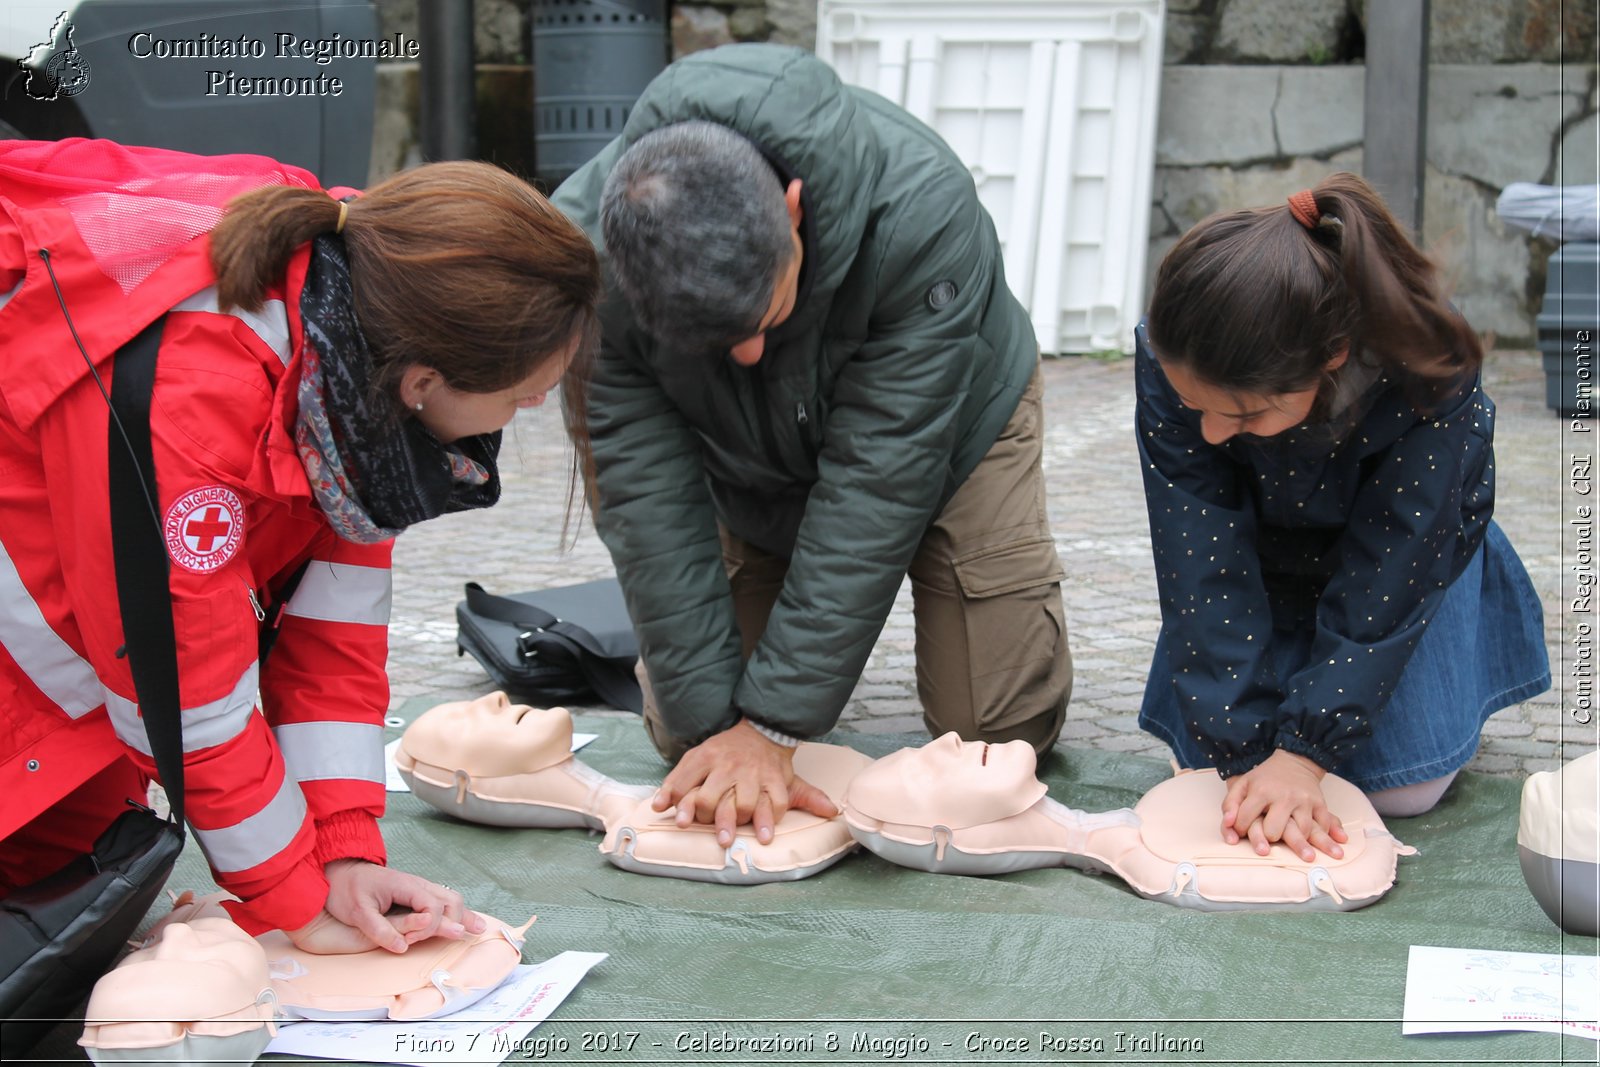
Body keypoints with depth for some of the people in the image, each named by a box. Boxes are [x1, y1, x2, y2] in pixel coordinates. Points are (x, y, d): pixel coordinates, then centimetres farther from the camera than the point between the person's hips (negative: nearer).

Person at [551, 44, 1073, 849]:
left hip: (944, 428, -2)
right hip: (746, 465, 2)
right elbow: (645, 495, -27)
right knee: (687, 733, -2)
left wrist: (773, 727, -35)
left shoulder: (922, 209, -41)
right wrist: (713, 721, -30)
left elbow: (874, 481, -37)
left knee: (1004, 728, -8)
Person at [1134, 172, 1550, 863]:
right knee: (1213, 747, -7)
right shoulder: (1171, 360, -34)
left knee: (1402, 785, -9)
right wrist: (1244, 752, -35)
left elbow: (1388, 569, -31)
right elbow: (1203, 566, -30)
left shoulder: (1429, 372, -38)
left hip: (1406, 545, -1)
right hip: (1263, 551, 2)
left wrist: (1304, 749, -35)